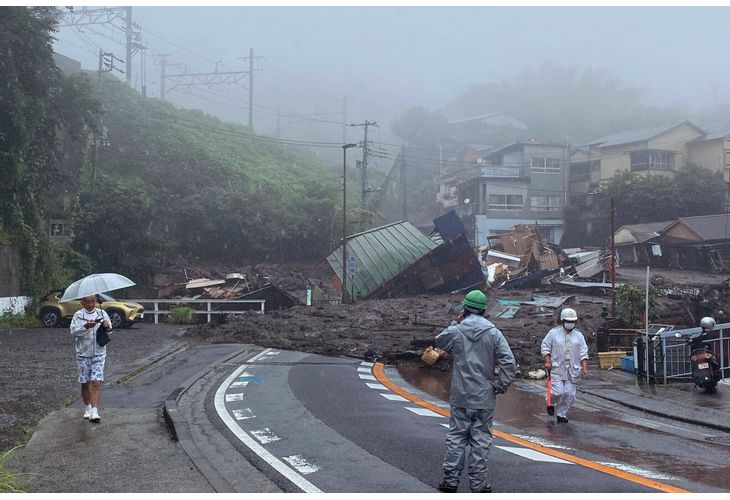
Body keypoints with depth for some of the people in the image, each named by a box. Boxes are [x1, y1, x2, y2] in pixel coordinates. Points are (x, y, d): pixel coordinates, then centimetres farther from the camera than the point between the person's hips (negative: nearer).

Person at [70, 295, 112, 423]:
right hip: (83, 353, 0)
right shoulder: (78, 315, 0)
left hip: (99, 353, 0)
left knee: (96, 383, -11)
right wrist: (85, 327, -30)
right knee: (85, 383, 9)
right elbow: (73, 331, -12)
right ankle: (87, 409, 26)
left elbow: (110, 330, 8)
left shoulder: (102, 313, 6)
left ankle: (94, 412, -16)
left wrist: (107, 326, -15)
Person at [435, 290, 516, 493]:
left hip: (460, 396, 0)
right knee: (480, 440, 7)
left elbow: (440, 341, 18)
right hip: (485, 398, 0)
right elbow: (508, 361, -10)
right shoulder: (493, 333, -5)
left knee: (456, 437, 10)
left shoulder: (455, 331, -5)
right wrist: (500, 386, -1)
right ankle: (478, 484, 10)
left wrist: (457, 322, 15)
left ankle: (450, 480, 13)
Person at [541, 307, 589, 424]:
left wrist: (584, 368, -2)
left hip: (572, 370, 3)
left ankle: (561, 415, 15)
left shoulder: (579, 336, 9)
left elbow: (583, 353, 8)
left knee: (569, 394, 0)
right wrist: (548, 361, -9)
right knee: (558, 392, -12)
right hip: (556, 369, -3)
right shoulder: (553, 333, 1)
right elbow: (545, 347, 3)